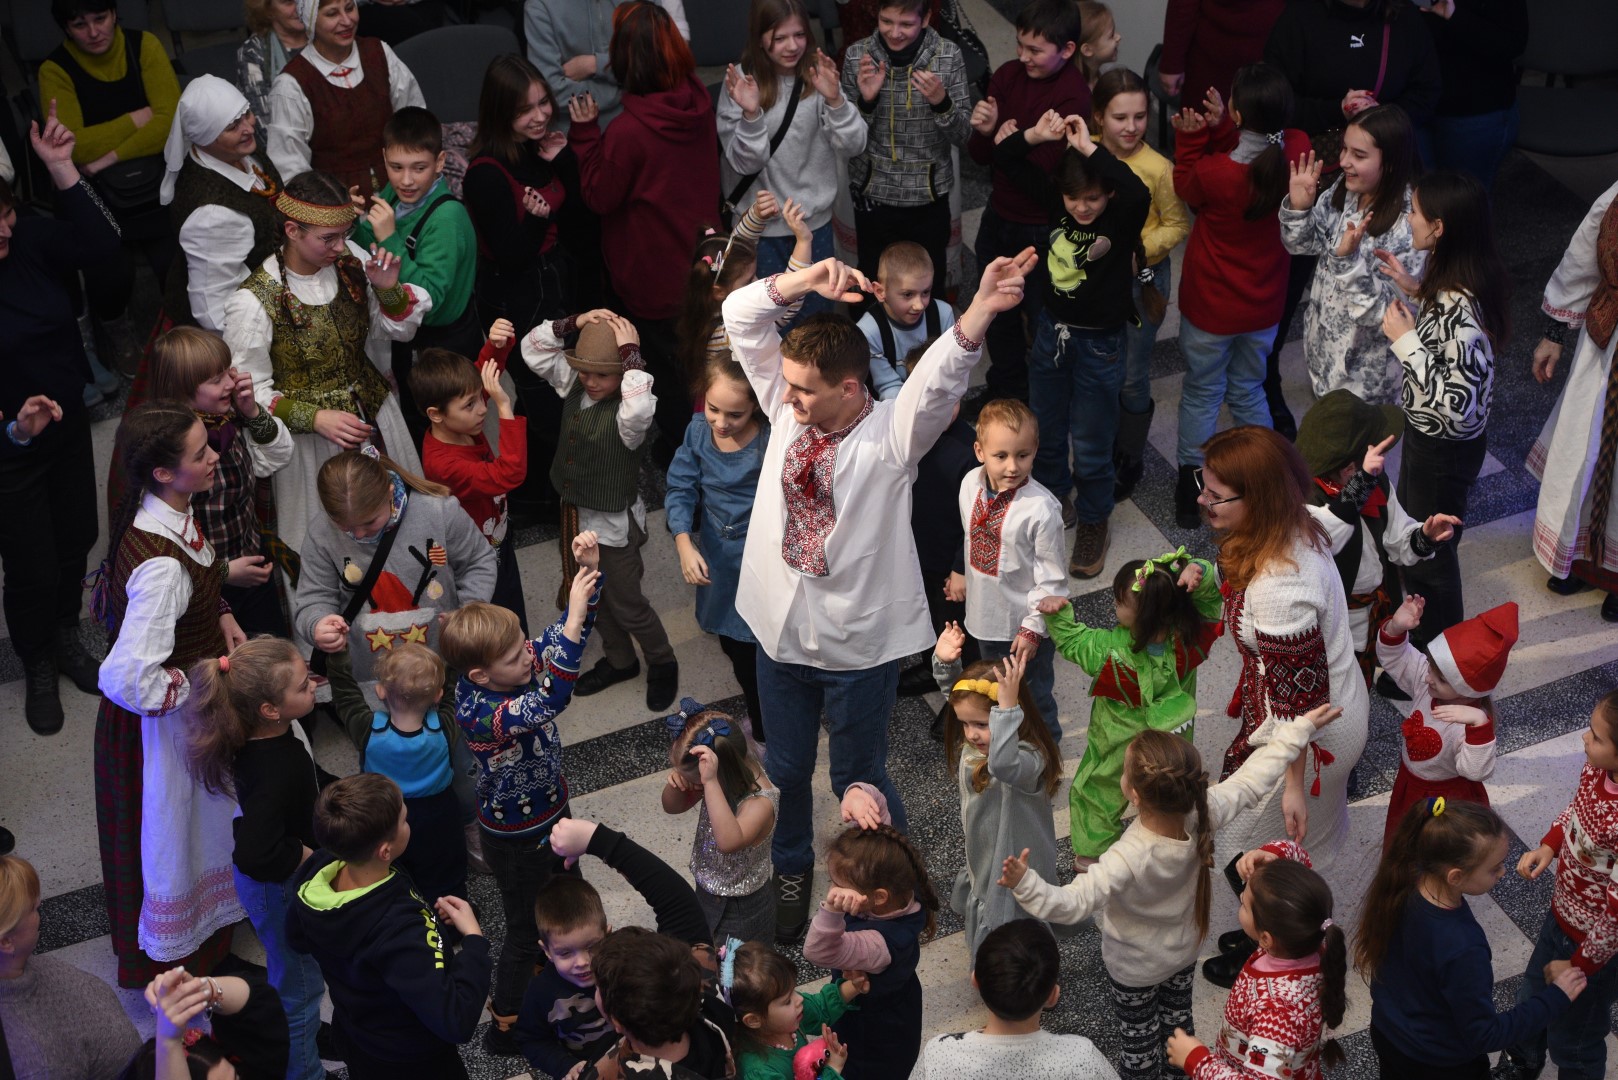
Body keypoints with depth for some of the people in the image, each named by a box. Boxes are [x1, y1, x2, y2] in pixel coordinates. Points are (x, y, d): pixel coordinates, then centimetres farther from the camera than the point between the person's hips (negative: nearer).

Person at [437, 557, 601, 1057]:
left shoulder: (517, 664, -18)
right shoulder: (477, 711, -40)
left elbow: (565, 634, -12)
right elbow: (550, 701, -55)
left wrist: (589, 570, -30)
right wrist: (575, 618, -59)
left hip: (551, 811, 8)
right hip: (516, 841, -7)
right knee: (526, 932, 14)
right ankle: (504, 1028, 37)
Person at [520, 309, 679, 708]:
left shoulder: (628, 410, -28)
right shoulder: (573, 385, -7)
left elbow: (639, 411, -54)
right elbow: (533, 349, -2)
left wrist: (630, 355, -44)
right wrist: (573, 323, -17)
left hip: (615, 518, -7)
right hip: (577, 511, 8)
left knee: (626, 602, 8)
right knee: (594, 595, 24)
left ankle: (662, 664, 33)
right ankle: (619, 660, 45)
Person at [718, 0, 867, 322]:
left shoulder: (818, 75, -5)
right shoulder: (741, 83, -12)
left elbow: (852, 146, -11)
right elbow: (745, 163, -16)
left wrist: (834, 100, -28)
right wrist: (750, 115, -33)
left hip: (814, 220, 2)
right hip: (760, 226, -2)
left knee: (816, 314, 17)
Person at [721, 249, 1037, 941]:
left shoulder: (891, 435, -20)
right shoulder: (788, 409, -8)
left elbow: (938, 380, -40)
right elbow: (740, 315, -13)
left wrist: (980, 309, -58)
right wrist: (804, 281, -32)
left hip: (858, 644, -4)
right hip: (781, 630, 4)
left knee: (858, 778, 15)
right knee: (786, 768, 23)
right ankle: (791, 868, 50)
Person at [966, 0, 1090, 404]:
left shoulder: (1074, 97, -22)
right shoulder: (1007, 75, -5)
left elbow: (1041, 171, -24)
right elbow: (979, 155, -2)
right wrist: (984, 132, -23)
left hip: (1042, 229, -6)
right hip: (999, 217, 6)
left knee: (1042, 319, 9)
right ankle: (1005, 389, 44)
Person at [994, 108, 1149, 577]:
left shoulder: (1122, 217, -21)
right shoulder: (1056, 200, -9)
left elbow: (1138, 192, -45)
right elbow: (1005, 158, -6)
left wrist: (1090, 149, -41)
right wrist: (1035, 134, -25)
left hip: (1099, 343, -4)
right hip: (1052, 332, 5)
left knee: (1091, 446, 8)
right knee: (1046, 432, 22)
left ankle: (1093, 521, 31)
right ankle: (1053, 499, 46)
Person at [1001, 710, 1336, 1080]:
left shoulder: (1129, 859, -44)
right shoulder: (1205, 814, -31)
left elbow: (1074, 902, -46)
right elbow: (1253, 778, -18)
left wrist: (1025, 885, -59)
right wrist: (1301, 729, -8)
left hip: (1135, 968, -5)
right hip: (1185, 951, 5)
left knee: (1139, 1038, 22)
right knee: (1177, 1016, 33)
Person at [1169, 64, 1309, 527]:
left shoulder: (1215, 172, -31)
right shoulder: (1297, 151, -20)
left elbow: (1186, 189, -6)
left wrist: (1191, 137, -10)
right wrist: (1220, 129, -13)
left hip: (1211, 306, -4)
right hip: (1264, 304, 4)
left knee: (1202, 393, 18)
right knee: (1249, 391, 25)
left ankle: (1192, 486, 29)